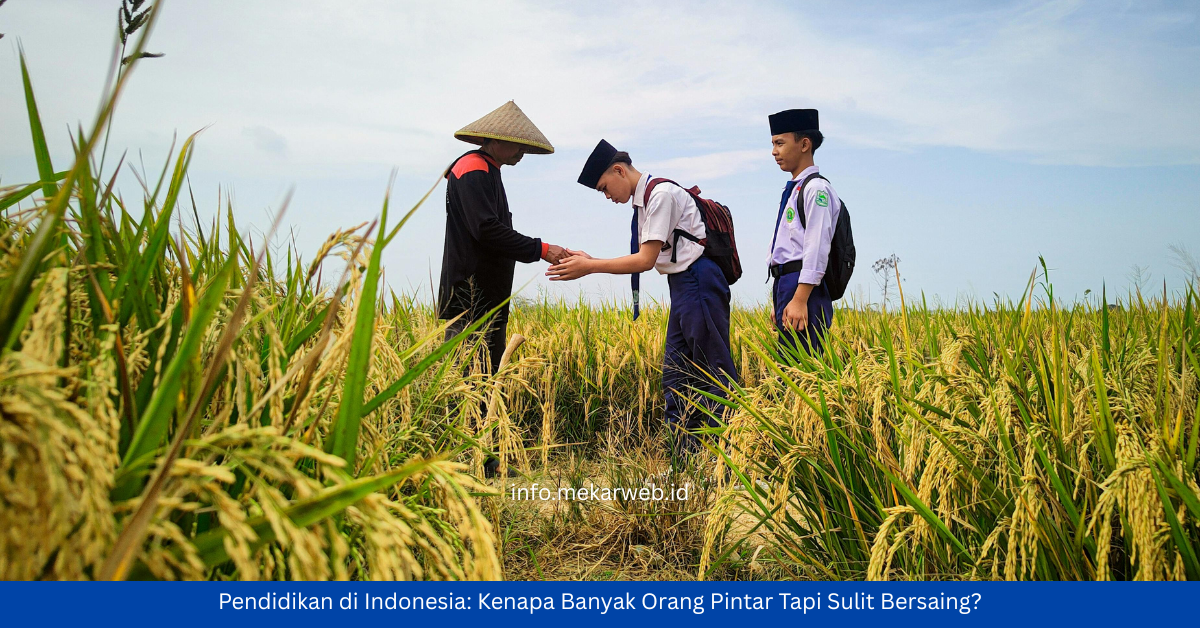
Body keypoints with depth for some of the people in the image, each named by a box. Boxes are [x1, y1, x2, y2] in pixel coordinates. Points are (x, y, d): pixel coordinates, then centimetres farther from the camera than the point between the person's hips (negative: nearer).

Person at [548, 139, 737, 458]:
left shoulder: (661, 194, -14)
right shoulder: (643, 201, 15)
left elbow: (646, 260, -17)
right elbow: (644, 260, 11)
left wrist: (589, 267, -14)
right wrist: (591, 262, 2)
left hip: (699, 282, -10)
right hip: (683, 286, 10)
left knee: (714, 371, -6)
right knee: (675, 374, 9)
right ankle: (686, 459, 15)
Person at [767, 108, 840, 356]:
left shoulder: (816, 188, -8)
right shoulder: (793, 189, 20)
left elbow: (817, 249, -17)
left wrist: (800, 300, -24)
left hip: (804, 287, -10)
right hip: (785, 284, 10)